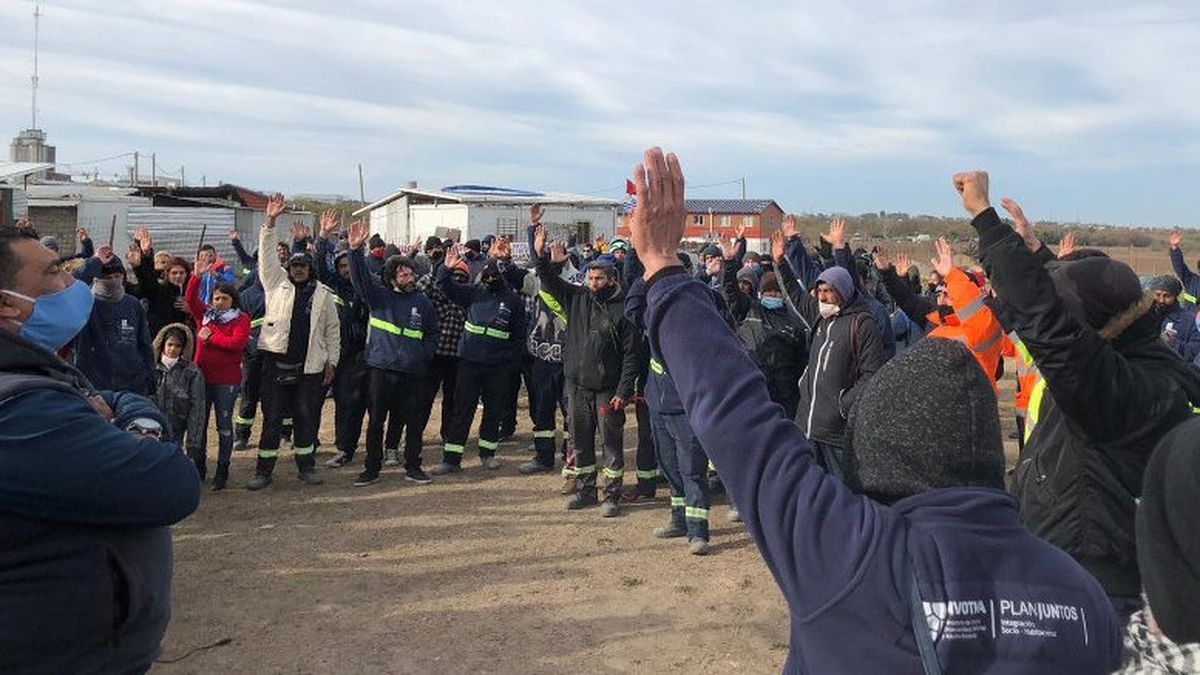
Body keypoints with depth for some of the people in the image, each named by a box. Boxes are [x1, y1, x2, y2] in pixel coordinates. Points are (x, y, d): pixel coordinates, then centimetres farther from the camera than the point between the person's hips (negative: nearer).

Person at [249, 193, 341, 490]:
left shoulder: (323, 294, 8)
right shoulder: (277, 283, 8)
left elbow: (332, 330, 10)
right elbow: (265, 256, -2)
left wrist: (331, 362, 6)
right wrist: (270, 222, -13)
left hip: (309, 365, 1)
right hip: (276, 362, -1)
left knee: (306, 417, 8)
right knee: (272, 418, 3)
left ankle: (306, 466, 21)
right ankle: (264, 470, 10)